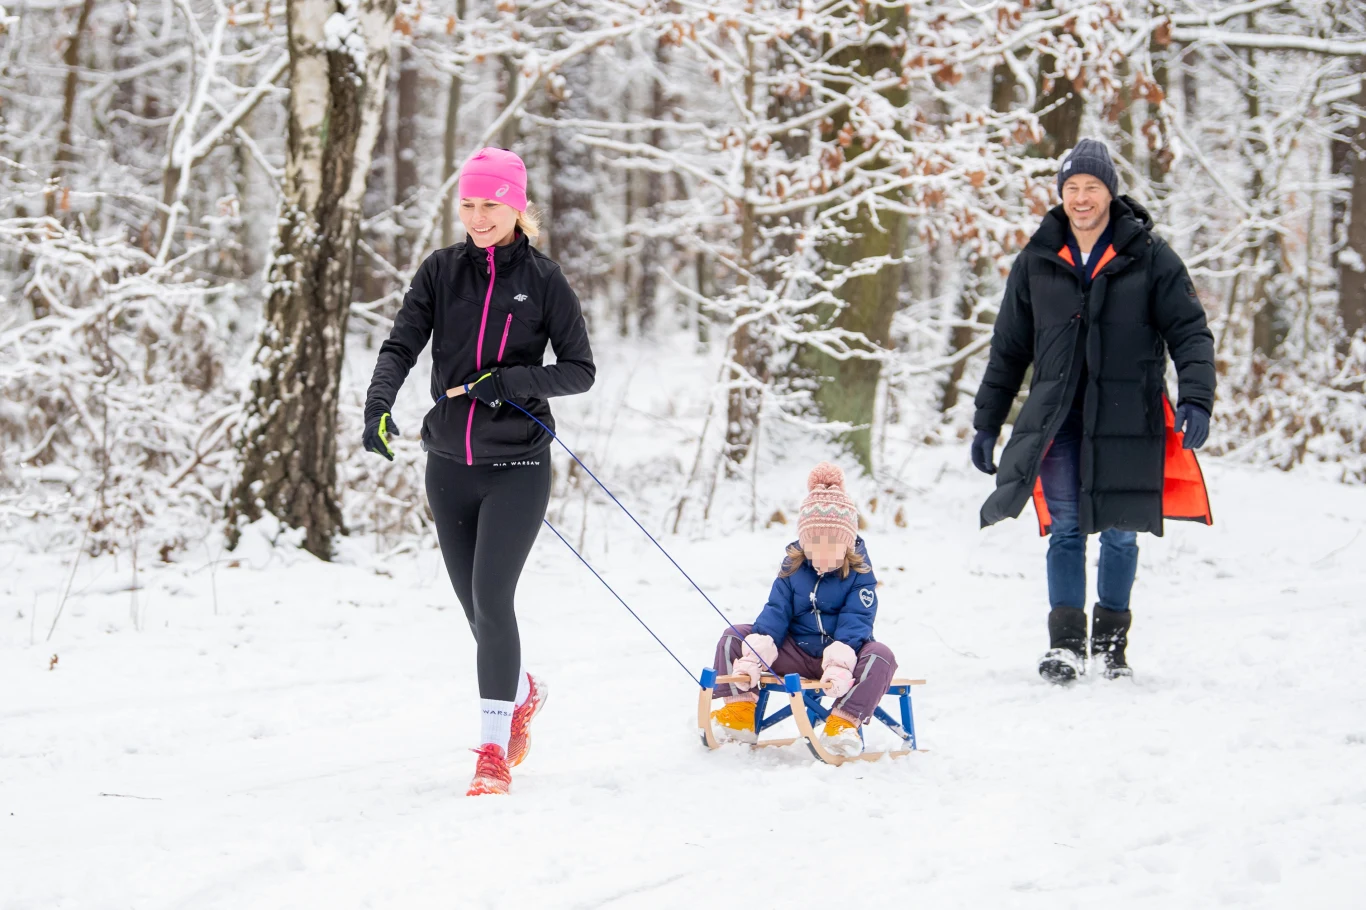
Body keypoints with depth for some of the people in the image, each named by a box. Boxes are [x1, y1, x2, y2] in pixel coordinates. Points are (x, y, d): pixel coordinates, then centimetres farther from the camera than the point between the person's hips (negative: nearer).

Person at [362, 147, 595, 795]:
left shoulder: (542, 280, -3)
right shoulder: (440, 272, 5)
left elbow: (580, 371, -2)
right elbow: (401, 345, -4)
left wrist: (510, 381, -18)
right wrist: (378, 406, -23)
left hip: (517, 465, -4)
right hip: (450, 466, 4)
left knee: (491, 599, -15)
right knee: (475, 605, 12)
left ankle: (494, 751, -8)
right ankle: (522, 692, 42)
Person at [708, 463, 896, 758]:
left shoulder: (859, 576, -6)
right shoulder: (792, 570, 3)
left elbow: (855, 622, -17)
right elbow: (775, 612, -5)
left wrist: (839, 664, -36)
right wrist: (754, 655, -23)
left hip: (843, 653, -3)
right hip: (796, 654, 3)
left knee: (880, 656, -36)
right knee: (733, 638, -11)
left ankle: (843, 723, -42)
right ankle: (740, 712, -25)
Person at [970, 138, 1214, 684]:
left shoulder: (1149, 259, 0)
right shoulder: (1036, 264, 8)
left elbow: (1191, 333, -1)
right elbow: (1008, 349, 14)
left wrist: (1196, 399, -16)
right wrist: (986, 423, 13)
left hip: (1127, 417, -1)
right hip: (1058, 417, 1)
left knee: (1120, 532, 5)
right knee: (1065, 529, -5)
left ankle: (1111, 639, 20)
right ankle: (1065, 644, -3)